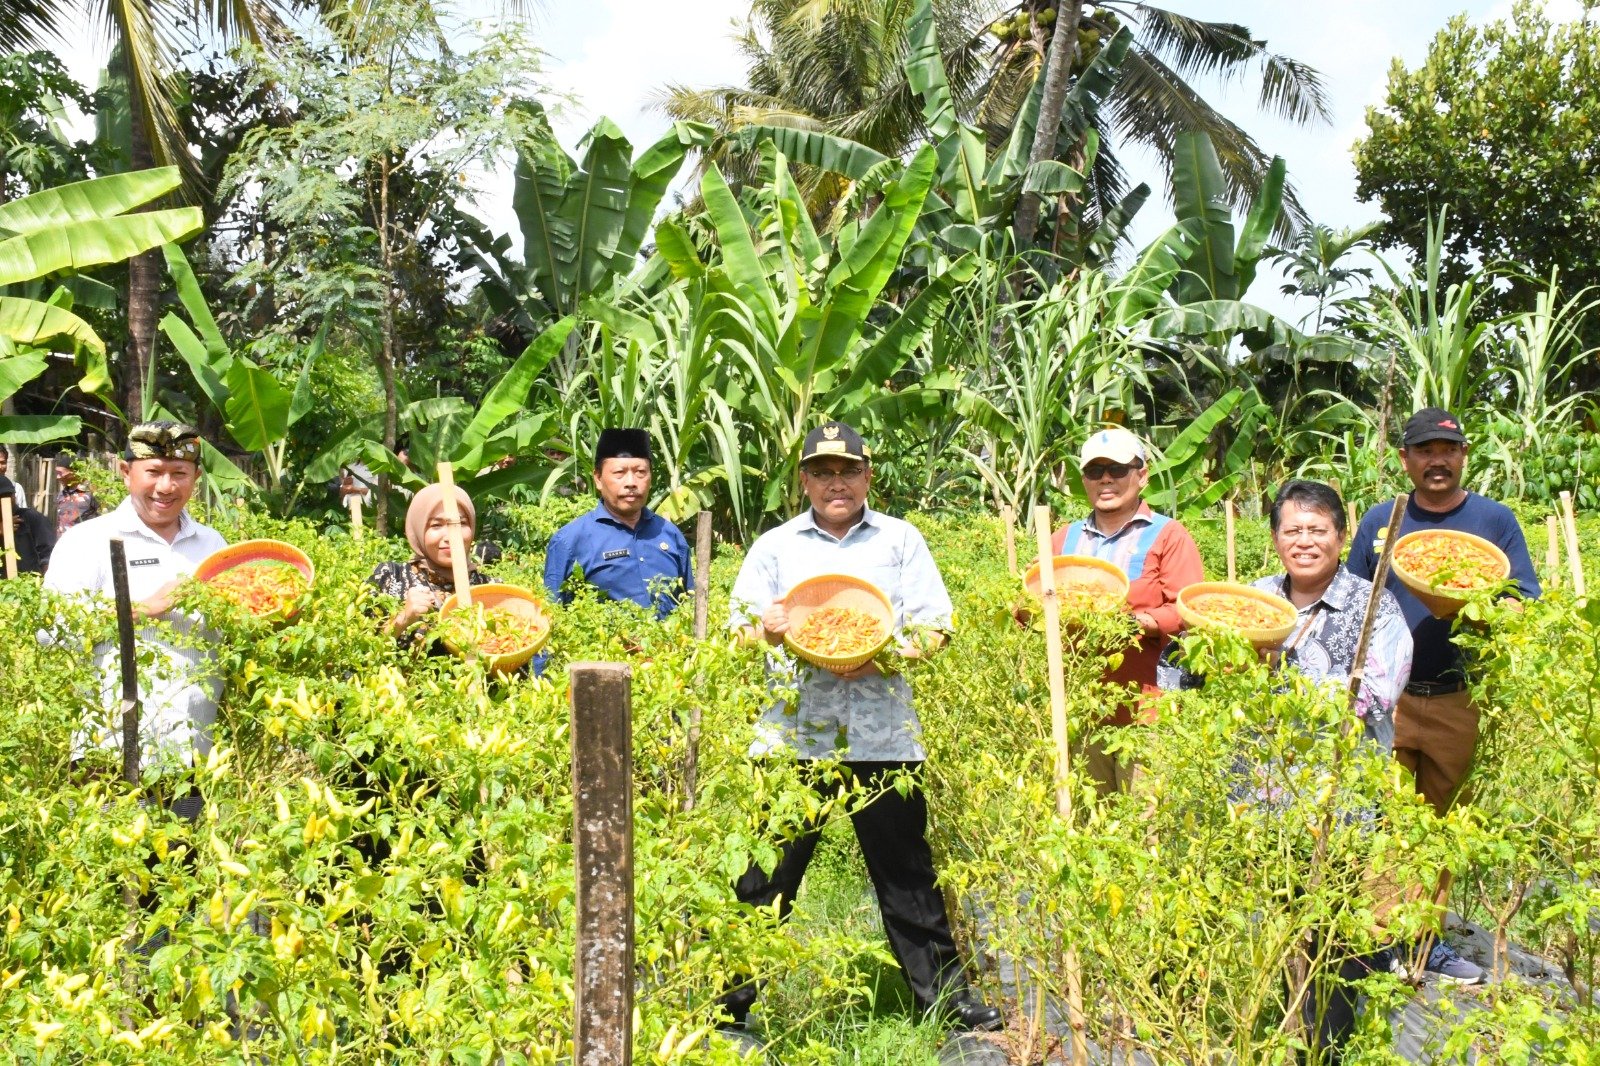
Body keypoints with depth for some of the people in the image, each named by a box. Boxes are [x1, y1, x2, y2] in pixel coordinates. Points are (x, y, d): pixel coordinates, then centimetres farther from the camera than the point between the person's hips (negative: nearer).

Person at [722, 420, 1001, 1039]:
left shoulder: (900, 540, 11)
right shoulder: (775, 546, 13)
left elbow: (935, 624, 6)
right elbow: (738, 627, 9)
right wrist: (766, 628, -15)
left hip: (883, 733, 0)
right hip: (793, 733, 0)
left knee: (905, 872, 5)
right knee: (767, 873, 2)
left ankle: (945, 993, 17)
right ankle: (730, 997, 14)